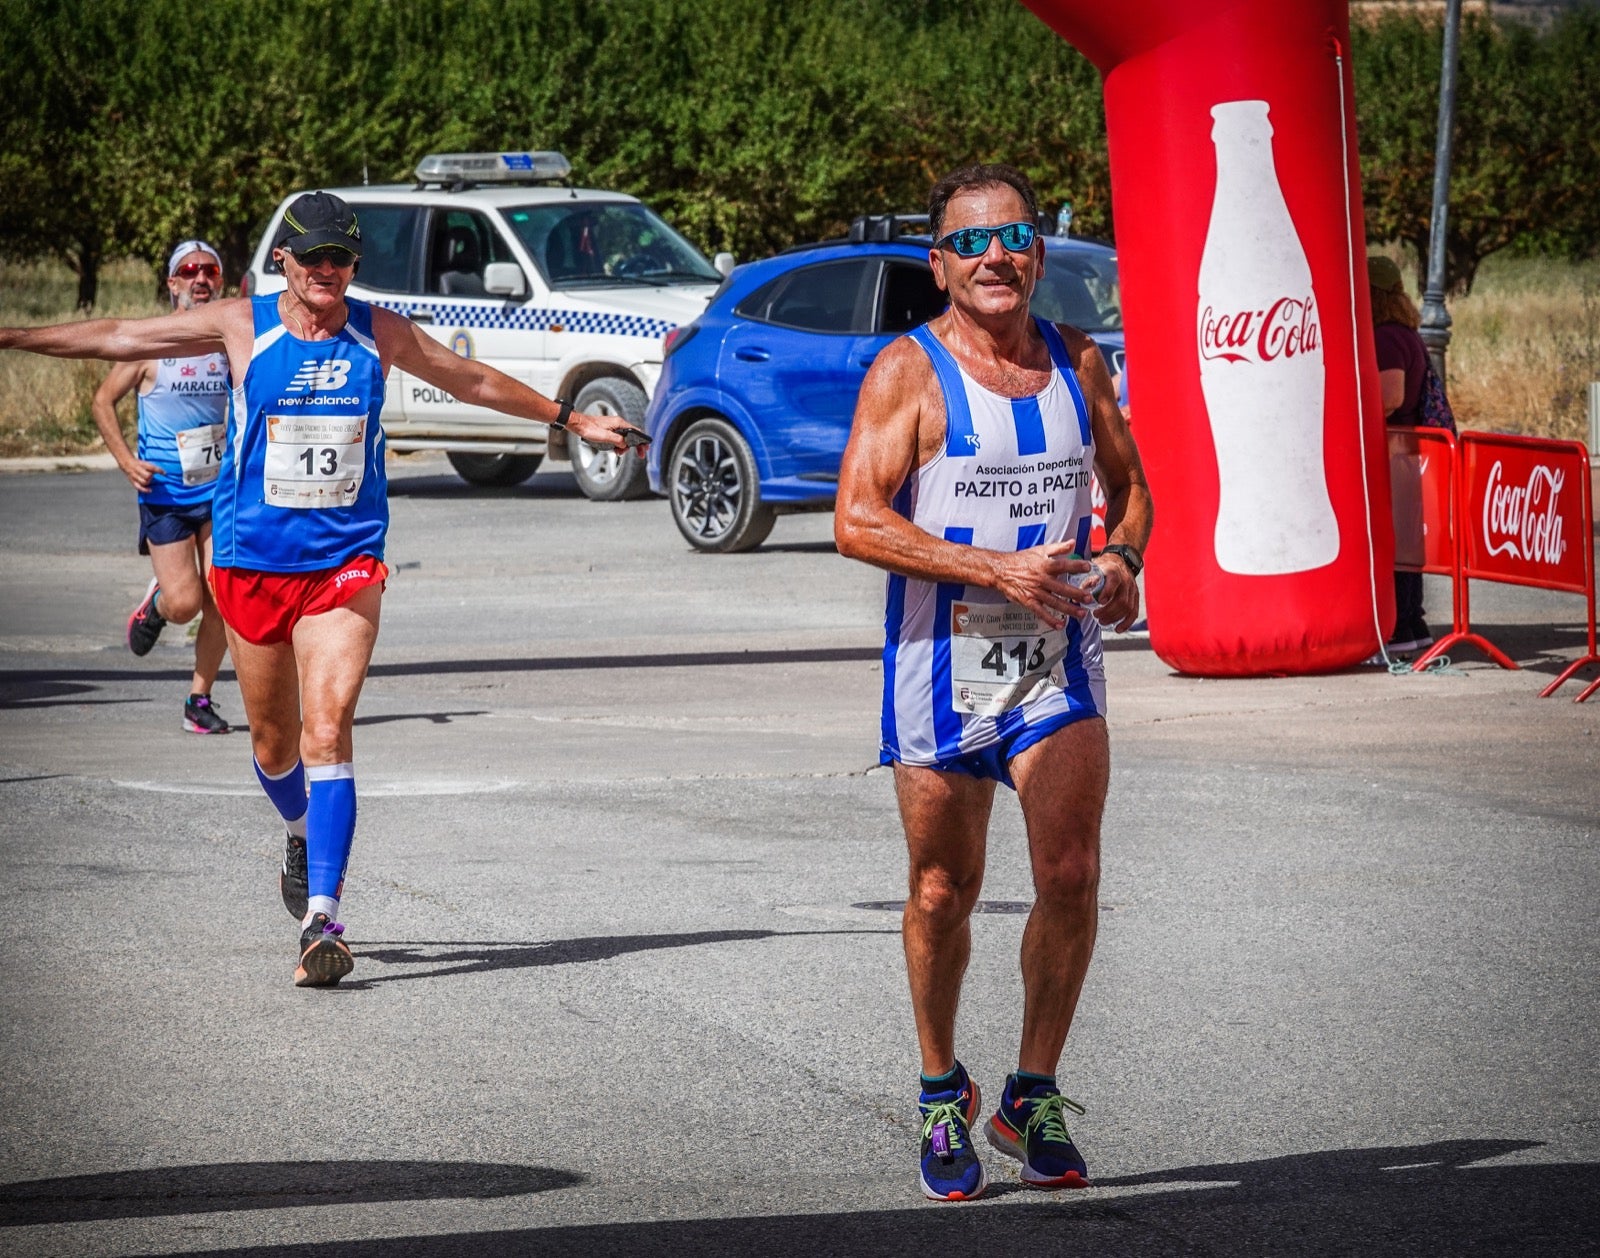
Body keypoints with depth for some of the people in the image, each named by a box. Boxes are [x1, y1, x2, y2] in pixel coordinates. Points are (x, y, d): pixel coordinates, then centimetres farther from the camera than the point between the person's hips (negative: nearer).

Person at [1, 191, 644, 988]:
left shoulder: (379, 333, 4)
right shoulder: (243, 326, -1)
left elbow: (474, 381, 20)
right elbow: (117, 339, 2)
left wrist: (571, 419, 27)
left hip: (345, 564, -1)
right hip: (250, 561, 1)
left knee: (327, 732, -16)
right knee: (272, 741, 12)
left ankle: (322, 920, -21)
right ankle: (302, 834, 46)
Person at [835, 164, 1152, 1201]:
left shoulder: (1078, 363, 7)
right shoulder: (909, 372, -7)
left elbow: (1129, 482, 20)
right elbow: (857, 521, -15)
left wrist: (1123, 557, -2)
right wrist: (995, 570, -22)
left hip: (1058, 659, 3)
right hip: (942, 665, -2)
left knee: (1071, 876, -10)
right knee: (944, 893, 7)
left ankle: (1035, 1099, 5)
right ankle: (942, 1096, 26)